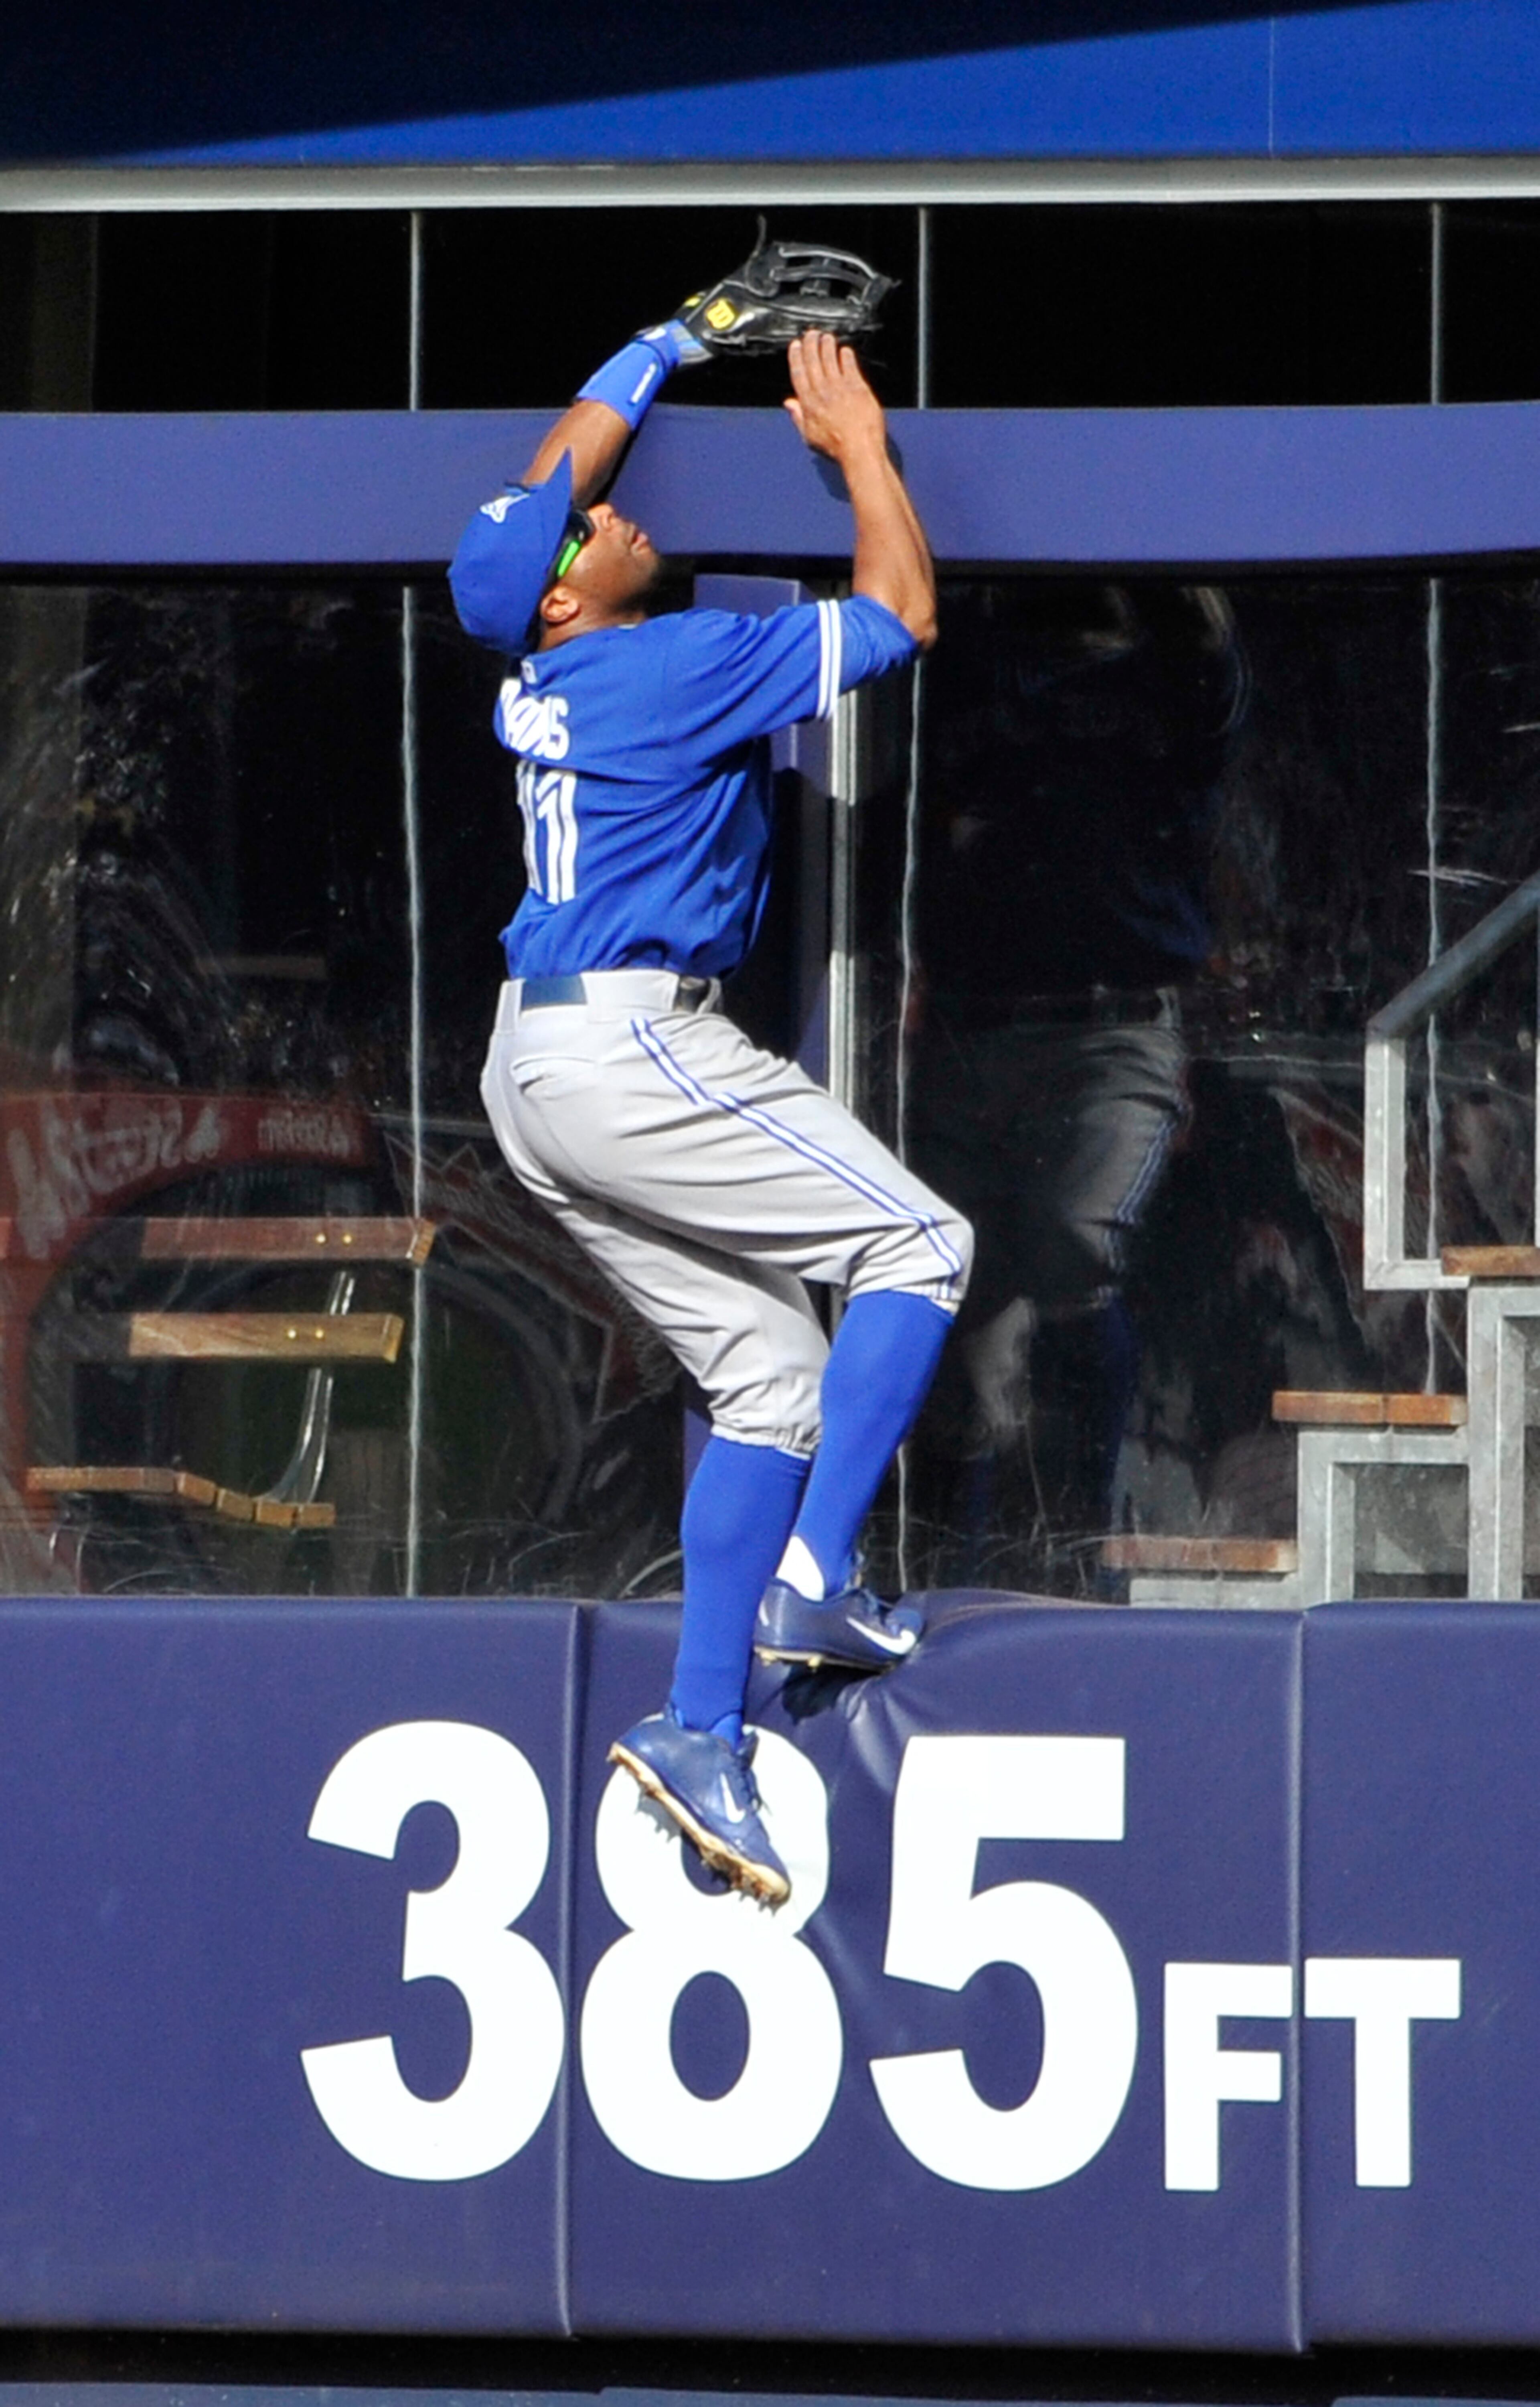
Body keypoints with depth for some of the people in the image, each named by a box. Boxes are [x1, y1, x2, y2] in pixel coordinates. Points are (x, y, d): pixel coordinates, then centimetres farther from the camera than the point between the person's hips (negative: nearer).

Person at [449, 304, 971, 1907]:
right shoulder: (685, 666, -12)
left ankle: (703, 1725, 2)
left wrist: (661, 353, 41)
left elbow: (551, 476, 31)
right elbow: (901, 612, -2)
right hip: (632, 1043, -9)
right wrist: (858, 443, 10)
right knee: (915, 1248, -1)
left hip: (540, 1076, 9)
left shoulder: (535, 677, 11)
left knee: (769, 1368, 8)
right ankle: (813, 1579, -11)